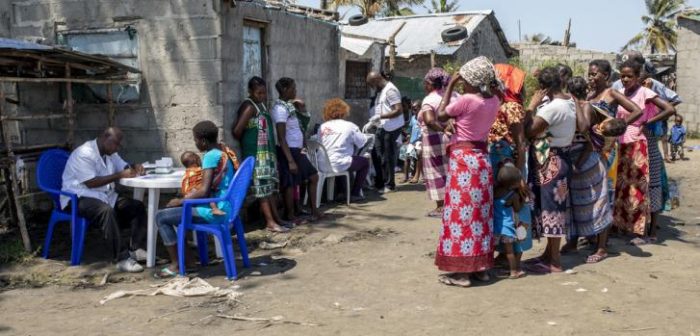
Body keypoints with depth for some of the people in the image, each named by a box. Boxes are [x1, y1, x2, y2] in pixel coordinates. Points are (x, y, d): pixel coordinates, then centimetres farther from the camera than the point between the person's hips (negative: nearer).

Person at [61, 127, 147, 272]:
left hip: (105, 195, 9)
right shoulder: (84, 154, -17)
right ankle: (122, 259, -37)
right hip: (80, 198, -9)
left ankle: (135, 249, -13)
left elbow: (125, 167, 18)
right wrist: (119, 175, -25)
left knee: (138, 207, -7)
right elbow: (91, 182, -25)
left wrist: (135, 168, -7)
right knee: (107, 211, -37)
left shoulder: (110, 153, 11)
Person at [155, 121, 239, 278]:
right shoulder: (224, 151, 10)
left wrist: (180, 201, -9)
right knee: (170, 212, 22)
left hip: (214, 210, -10)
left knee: (161, 217, -4)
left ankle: (176, 264, 2)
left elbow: (204, 191, -23)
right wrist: (188, 196, 16)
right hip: (222, 206, 10)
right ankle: (187, 259, 21)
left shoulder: (211, 156, -18)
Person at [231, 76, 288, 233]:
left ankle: (276, 218, 18)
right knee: (263, 188, -6)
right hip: (256, 155, -9)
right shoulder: (250, 107, -14)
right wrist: (245, 142, -4)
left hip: (267, 153, 9)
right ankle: (270, 222, -3)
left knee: (270, 186, 12)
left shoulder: (261, 105, 14)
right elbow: (236, 131, -20)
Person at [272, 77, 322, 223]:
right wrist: (290, 161, -24)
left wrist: (301, 110, 8)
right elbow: (281, 137, -21)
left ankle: (314, 210, 25)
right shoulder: (280, 108, -17)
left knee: (313, 176, 15)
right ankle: (290, 216, 14)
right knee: (291, 184, 1)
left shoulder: (289, 105, 11)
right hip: (289, 151, -10)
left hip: (297, 150, 10)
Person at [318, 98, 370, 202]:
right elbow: (362, 143, 2)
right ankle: (354, 194, 16)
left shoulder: (322, 127, 6)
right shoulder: (350, 126, -3)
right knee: (365, 162, 18)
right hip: (339, 164, -6)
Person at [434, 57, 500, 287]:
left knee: (461, 211, -2)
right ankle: (481, 267, 20)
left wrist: (450, 86, -1)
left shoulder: (466, 100, -17)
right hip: (482, 158, 7)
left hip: (463, 159, -7)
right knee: (481, 212, 12)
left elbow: (441, 115, -6)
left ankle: (460, 271, 1)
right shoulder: (494, 102, 3)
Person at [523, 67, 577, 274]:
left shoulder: (552, 107, -23)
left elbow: (529, 132, -22)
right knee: (553, 206, 16)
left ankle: (555, 262, 4)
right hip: (559, 158, 10)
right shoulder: (569, 101, 8)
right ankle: (550, 253, 28)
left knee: (550, 207, -3)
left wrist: (532, 105, -15)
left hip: (550, 161, -10)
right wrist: (539, 105, 4)